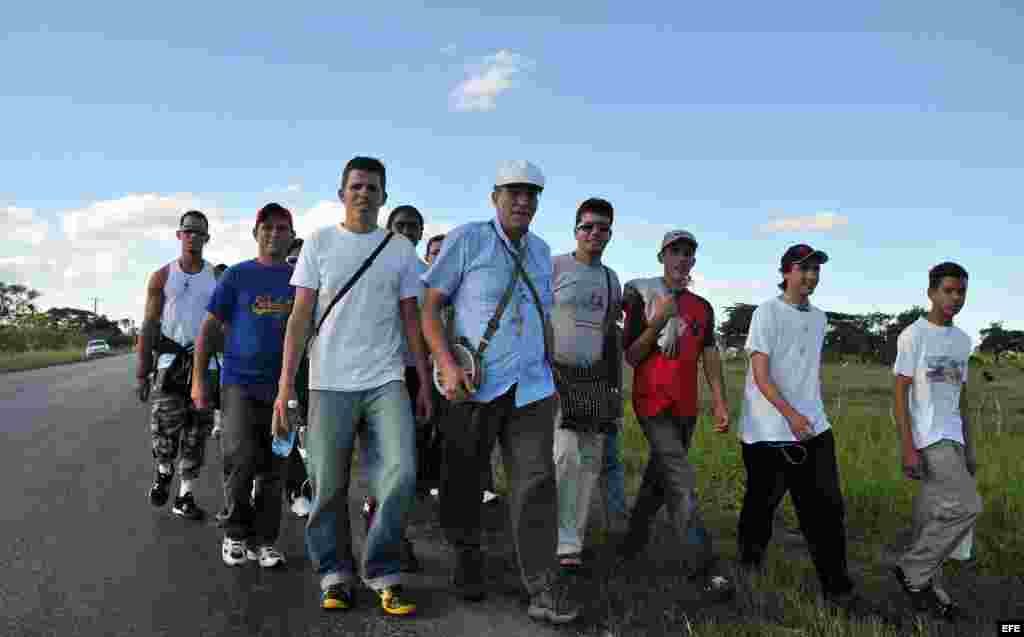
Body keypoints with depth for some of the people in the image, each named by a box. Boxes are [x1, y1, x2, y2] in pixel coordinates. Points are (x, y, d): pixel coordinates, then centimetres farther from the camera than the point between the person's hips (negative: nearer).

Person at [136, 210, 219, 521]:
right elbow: (149, 325, 4)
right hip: (171, 359, -1)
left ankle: (185, 497, 13)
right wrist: (142, 369, -3)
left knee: (196, 433, 3)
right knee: (165, 426, -11)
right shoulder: (162, 276, 6)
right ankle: (163, 470, 21)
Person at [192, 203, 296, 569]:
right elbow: (210, 328, 4)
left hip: (281, 386, 2)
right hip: (239, 382, -2)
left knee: (273, 468, 6)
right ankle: (235, 532, 10)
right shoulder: (237, 276, 3)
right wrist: (198, 379, -2)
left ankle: (263, 541, 19)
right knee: (241, 458, -12)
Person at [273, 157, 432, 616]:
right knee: (329, 488, 3)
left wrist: (424, 384, 5)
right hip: (329, 383, 0)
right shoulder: (318, 243, 6)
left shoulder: (400, 249, 9)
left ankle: (382, 574, 5)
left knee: (400, 474, -13)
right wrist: (285, 386, -4)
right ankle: (335, 576, 21)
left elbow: (411, 319, 10)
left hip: (387, 381, 1)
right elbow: (299, 318, 2)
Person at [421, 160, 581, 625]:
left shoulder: (541, 251, 15)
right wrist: (447, 367, -16)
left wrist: (550, 376, 20)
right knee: (464, 482, 7)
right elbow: (429, 307, -5)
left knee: (535, 482, -4)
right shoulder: (467, 239, -2)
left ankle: (543, 589, -1)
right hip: (474, 386, -3)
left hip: (531, 387, 4)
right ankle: (467, 559, 30)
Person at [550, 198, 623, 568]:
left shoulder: (611, 279, 16)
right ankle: (566, 542, -8)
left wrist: (616, 386, 18)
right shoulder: (554, 267, -1)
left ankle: (573, 535, 16)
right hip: (556, 373, -6)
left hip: (595, 378, 6)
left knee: (591, 460, 5)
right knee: (565, 455, -16)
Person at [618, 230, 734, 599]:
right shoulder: (643, 298, -2)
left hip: (686, 408, 6)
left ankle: (634, 535, 30)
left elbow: (710, 358, 11)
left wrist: (720, 402, 2)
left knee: (659, 475, 14)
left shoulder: (703, 308, 13)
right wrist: (658, 322, -18)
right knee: (682, 482, -13)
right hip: (654, 404, -6)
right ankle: (706, 566, -13)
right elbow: (631, 357, -5)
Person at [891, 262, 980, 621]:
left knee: (931, 515, 9)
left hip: (952, 439, 7)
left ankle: (926, 588, 17)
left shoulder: (962, 340, 15)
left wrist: (969, 449, 17)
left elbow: (961, 398, 19)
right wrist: (908, 448, -16)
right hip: (928, 440, -7)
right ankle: (912, 571, 0)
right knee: (967, 507, -13)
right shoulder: (913, 336, -7)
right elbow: (900, 395, -10)